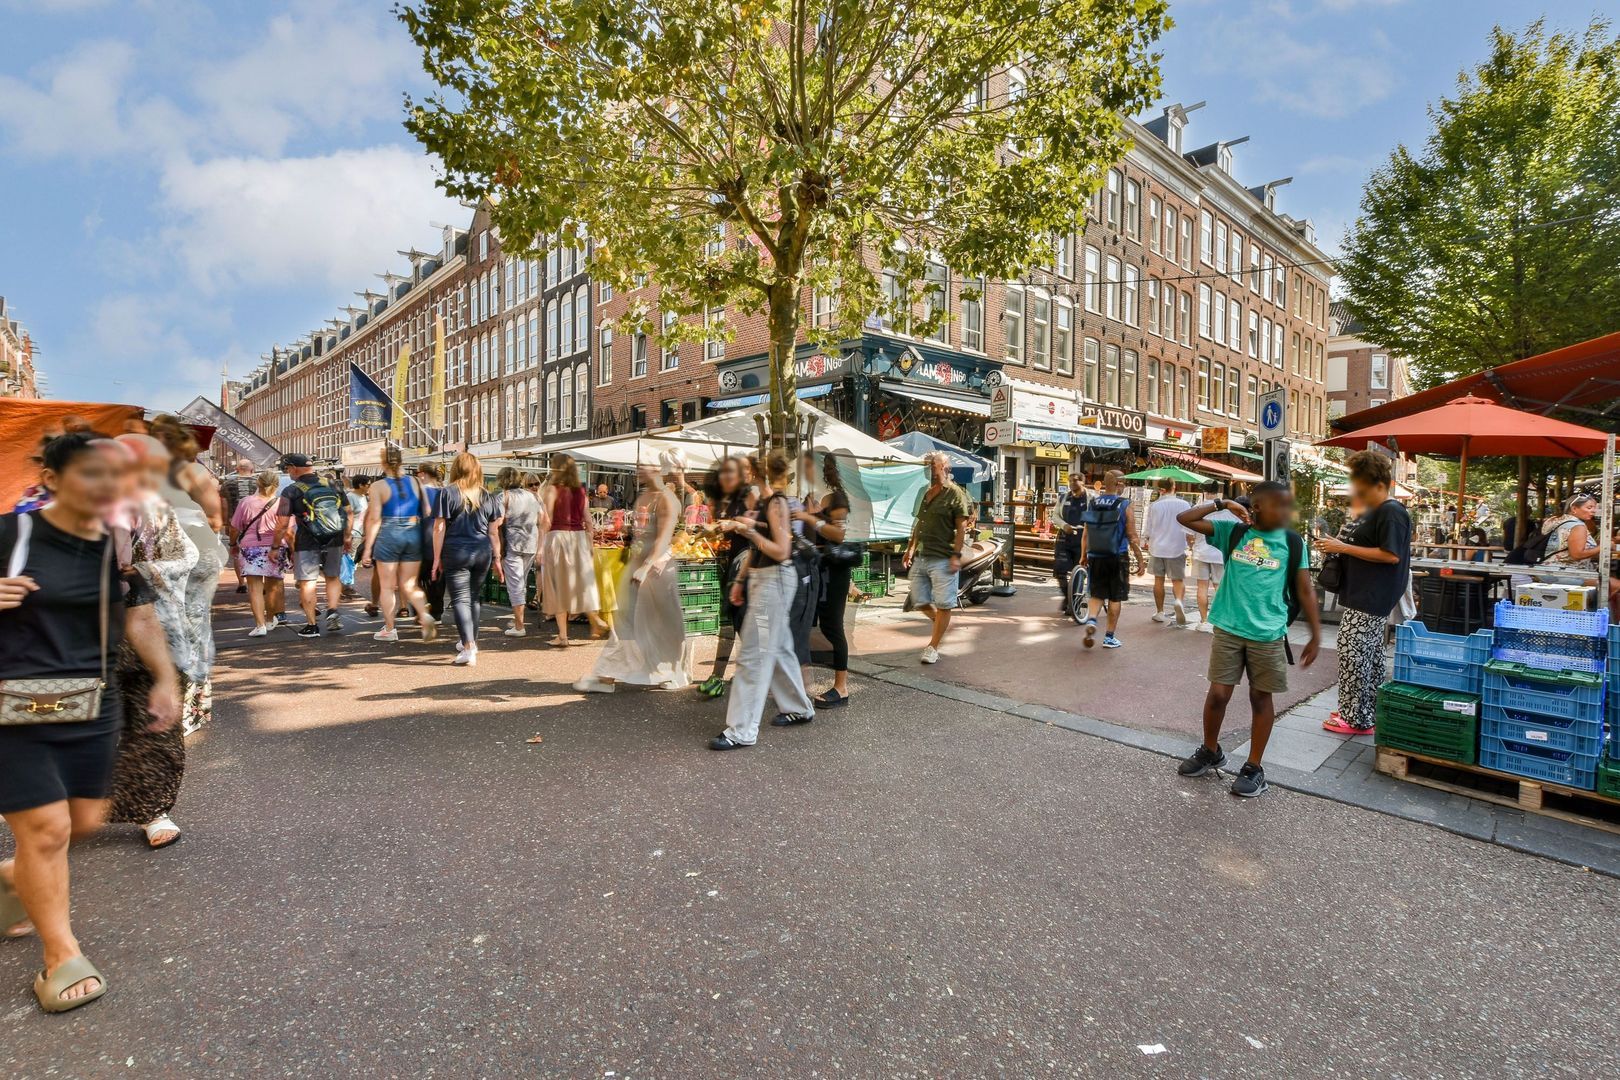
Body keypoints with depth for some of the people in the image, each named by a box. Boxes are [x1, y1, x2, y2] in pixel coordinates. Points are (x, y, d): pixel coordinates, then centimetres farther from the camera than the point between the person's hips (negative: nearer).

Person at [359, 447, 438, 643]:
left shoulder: (379, 486, -6)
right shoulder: (416, 482, 3)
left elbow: (374, 518, -9)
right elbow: (428, 513, 2)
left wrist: (368, 548, -5)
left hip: (388, 536, -3)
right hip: (413, 535, 3)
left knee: (387, 586, 10)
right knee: (409, 584, 11)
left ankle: (389, 629, 16)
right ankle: (425, 615, -11)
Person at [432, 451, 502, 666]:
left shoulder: (447, 493, -3)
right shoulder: (488, 496, 8)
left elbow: (439, 528, -6)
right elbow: (494, 531, 10)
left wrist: (437, 557, 0)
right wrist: (496, 557, 16)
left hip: (456, 552, -4)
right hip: (482, 552, 4)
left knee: (460, 599, -2)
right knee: (475, 597, 17)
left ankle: (469, 647, -11)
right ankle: (470, 641, 29)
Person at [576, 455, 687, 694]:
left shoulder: (666, 499, -13)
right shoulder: (642, 497, 13)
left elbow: (664, 538, -25)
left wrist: (646, 567, -35)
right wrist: (634, 563, 17)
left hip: (658, 565, -8)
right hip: (636, 563, 8)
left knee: (664, 623, 5)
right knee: (625, 620, 8)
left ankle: (675, 674, 20)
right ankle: (607, 676, 13)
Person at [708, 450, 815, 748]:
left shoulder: (777, 503, -15)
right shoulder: (765, 501, 12)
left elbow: (781, 552, -20)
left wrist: (752, 532, -24)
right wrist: (741, 581, 19)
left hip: (774, 580, -10)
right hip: (763, 579, 10)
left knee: (753, 655, -8)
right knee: (778, 647, 18)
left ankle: (742, 731, -2)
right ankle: (799, 708, 34)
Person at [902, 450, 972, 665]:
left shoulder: (955, 494, -6)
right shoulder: (926, 494, 15)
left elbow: (961, 528, -10)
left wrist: (956, 555, -17)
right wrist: (910, 548, 15)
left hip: (942, 559, -7)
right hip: (920, 558, 8)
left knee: (943, 605, 0)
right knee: (920, 602, 11)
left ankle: (933, 647, 9)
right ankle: (942, 625, 36)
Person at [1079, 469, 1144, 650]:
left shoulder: (1092, 503, 2)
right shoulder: (1124, 505, -8)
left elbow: (1085, 534, 6)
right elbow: (1132, 537, -8)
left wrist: (1084, 556, 15)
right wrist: (1140, 560, 0)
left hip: (1095, 557, 3)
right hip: (1117, 558, -3)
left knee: (1097, 594, 14)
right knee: (1115, 598, 9)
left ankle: (1091, 620, -12)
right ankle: (1109, 637, 14)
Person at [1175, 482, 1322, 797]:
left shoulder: (1292, 542, 0)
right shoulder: (1233, 532, 1)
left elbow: (1305, 591, 3)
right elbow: (1186, 519, -2)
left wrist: (1316, 635, 1)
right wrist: (1223, 505, -6)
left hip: (1268, 635, 0)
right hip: (1228, 629, 0)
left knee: (1261, 698, 9)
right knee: (1218, 693, 4)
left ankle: (1254, 766, 22)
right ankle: (1211, 751, 27)